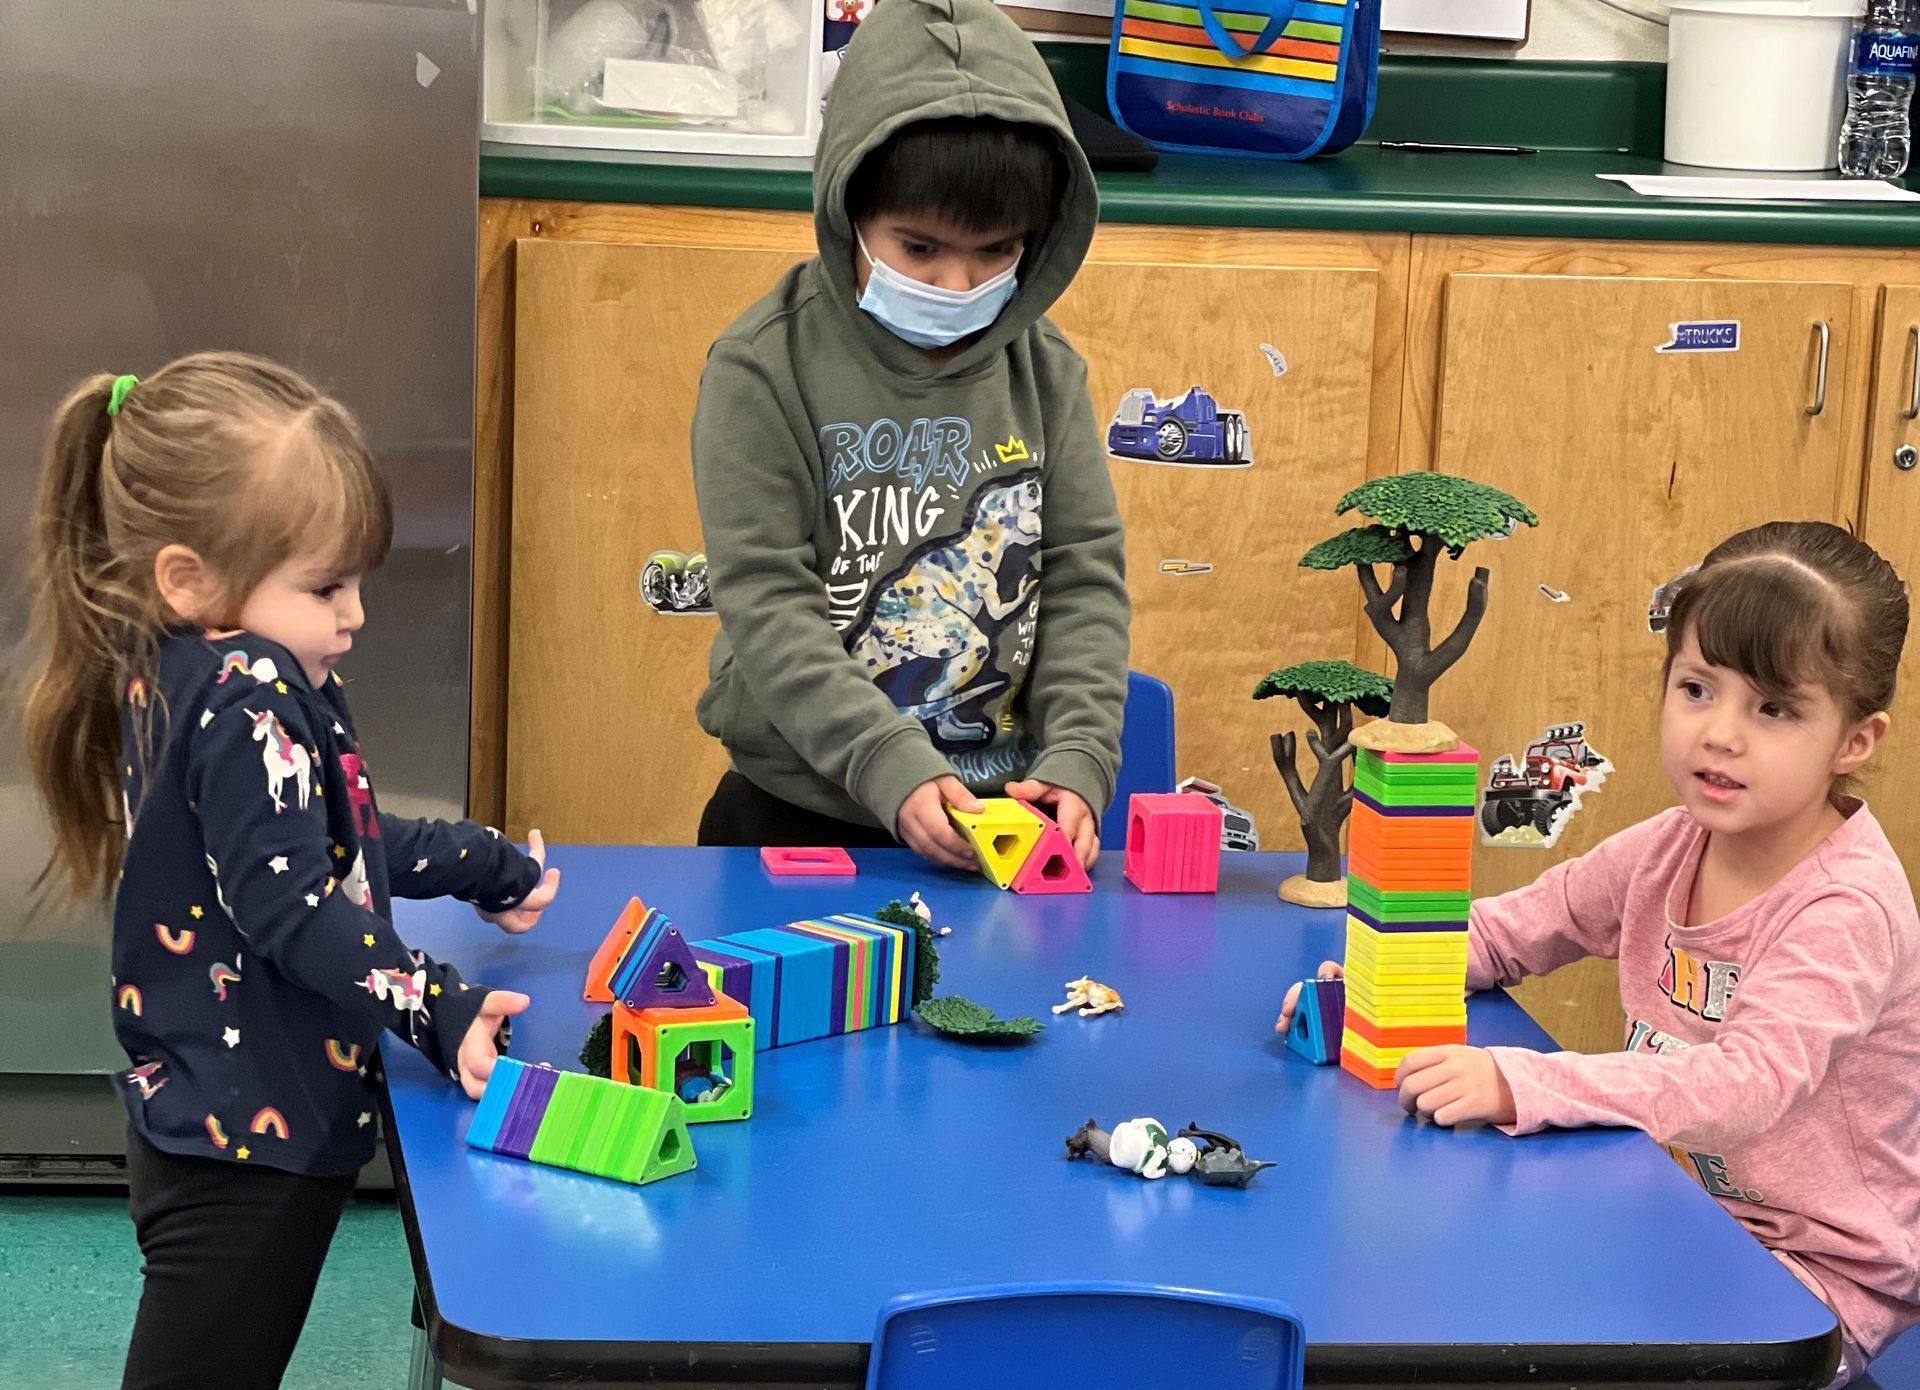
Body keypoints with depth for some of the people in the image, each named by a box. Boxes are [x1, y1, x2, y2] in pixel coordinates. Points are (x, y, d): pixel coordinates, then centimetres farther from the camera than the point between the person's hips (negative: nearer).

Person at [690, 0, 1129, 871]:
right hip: (799, 816, -3)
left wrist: (1077, 761, -15)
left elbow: (1085, 578, 1)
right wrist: (895, 771, -25)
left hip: (1004, 813, 3)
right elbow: (767, 603, -15)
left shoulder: (1044, 373, 2)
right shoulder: (764, 370, -10)